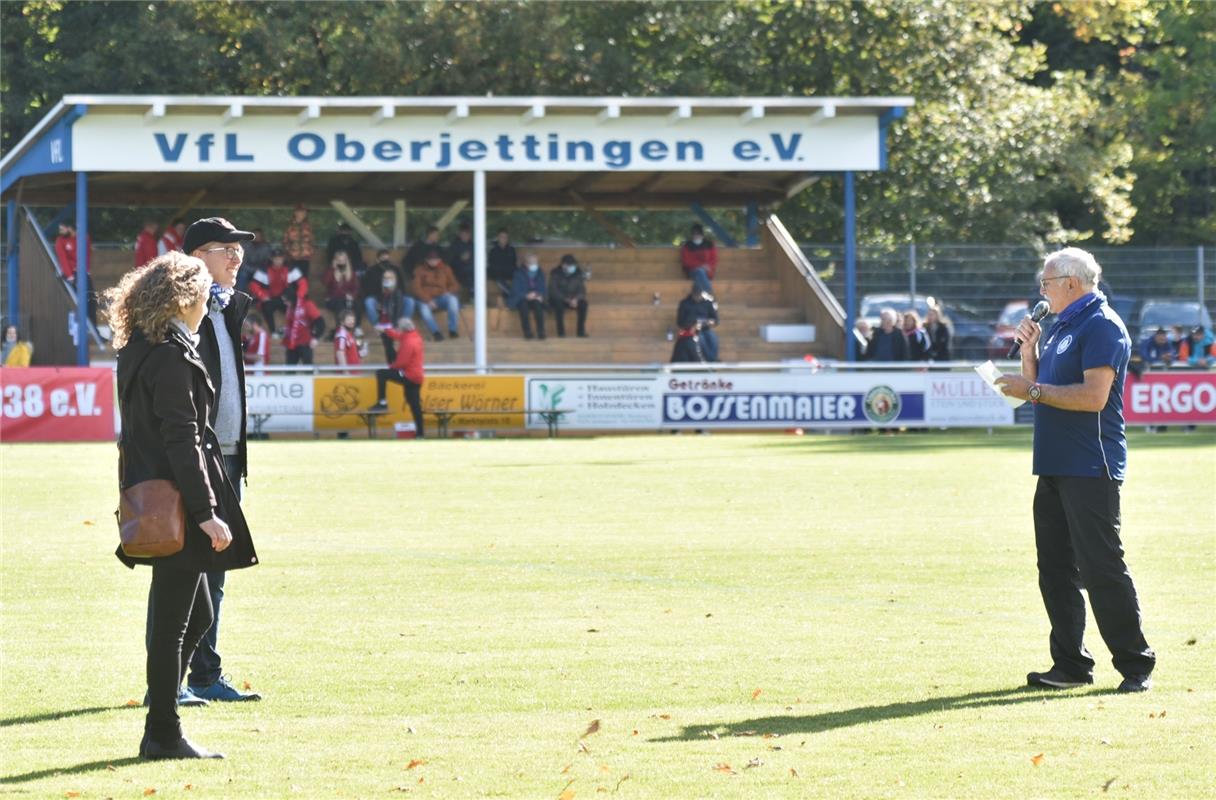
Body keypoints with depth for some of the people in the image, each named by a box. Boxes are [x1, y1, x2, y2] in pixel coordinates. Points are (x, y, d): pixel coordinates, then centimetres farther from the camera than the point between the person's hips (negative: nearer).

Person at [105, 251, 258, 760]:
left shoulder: (139, 351, 14)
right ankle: (164, 735, 4)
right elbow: (181, 439, -20)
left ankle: (160, 731, 18)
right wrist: (207, 512, -19)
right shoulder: (171, 356, -16)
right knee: (173, 620, -2)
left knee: (197, 616, 17)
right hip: (177, 504, -10)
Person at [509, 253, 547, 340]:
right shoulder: (519, 274, -6)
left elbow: (542, 290, 4)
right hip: (520, 300, -2)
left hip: (535, 300, 2)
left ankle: (541, 332, -33)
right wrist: (526, 296, -29)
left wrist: (540, 296, -19)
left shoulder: (540, 274, 6)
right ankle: (527, 332, -35)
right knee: (524, 304, -37)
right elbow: (515, 291, -12)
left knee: (537, 304, -33)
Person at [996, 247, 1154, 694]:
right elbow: (1040, 385, 22)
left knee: (1102, 568, -10)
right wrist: (1029, 349, 8)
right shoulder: (1062, 326, 18)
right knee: (1056, 568, 9)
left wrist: (1033, 391, -18)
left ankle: (1136, 666, -5)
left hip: (1091, 469, -10)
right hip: (1056, 468, 10)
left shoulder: (1102, 326, -11)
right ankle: (1070, 665, 14)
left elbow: (1094, 396, -22)